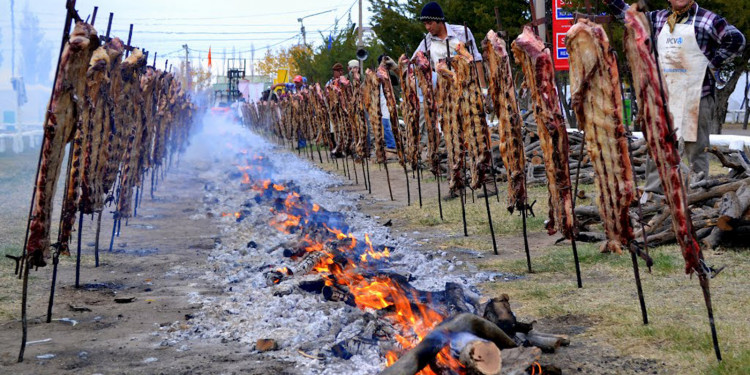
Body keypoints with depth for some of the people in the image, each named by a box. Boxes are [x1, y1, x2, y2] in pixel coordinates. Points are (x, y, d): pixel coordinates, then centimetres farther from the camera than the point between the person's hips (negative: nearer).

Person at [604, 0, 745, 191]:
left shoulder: (707, 19, -2)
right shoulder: (659, 19, 13)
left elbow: (736, 39, -6)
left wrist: (713, 62, -8)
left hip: (696, 95, -5)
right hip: (664, 95, 5)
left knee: (696, 146, -1)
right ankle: (652, 191, 13)